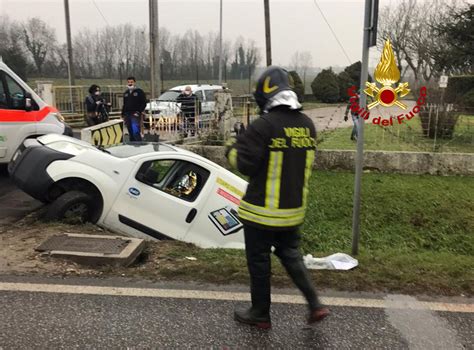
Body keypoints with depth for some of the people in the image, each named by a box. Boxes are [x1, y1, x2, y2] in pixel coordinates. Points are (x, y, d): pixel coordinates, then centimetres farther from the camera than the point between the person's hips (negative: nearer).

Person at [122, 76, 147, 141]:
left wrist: (139, 112, -14)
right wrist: (123, 114, 15)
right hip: (127, 115, 6)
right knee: (130, 133, 8)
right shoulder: (126, 93, 18)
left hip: (135, 115, -6)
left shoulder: (139, 91, 0)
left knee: (135, 132, -18)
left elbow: (144, 103, -5)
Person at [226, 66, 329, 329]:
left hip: (263, 210, -6)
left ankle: (260, 314, 26)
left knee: (259, 261, 10)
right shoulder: (307, 125, 2)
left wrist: (231, 149, 2)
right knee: (290, 254, 23)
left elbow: (244, 164, -17)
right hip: (293, 208, 7)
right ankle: (315, 305, 19)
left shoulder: (263, 125, -19)